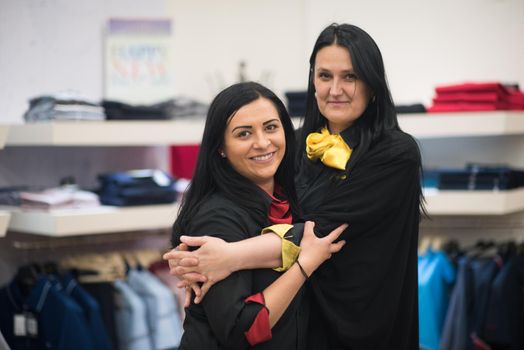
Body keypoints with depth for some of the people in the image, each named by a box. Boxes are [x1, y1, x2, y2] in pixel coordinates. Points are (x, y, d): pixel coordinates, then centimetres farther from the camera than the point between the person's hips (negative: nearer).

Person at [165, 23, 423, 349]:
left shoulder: (397, 154, -14)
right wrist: (203, 264, -21)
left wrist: (233, 257, -32)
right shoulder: (301, 145, 2)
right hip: (298, 315, 4)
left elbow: (325, 229, -23)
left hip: (361, 322, -4)